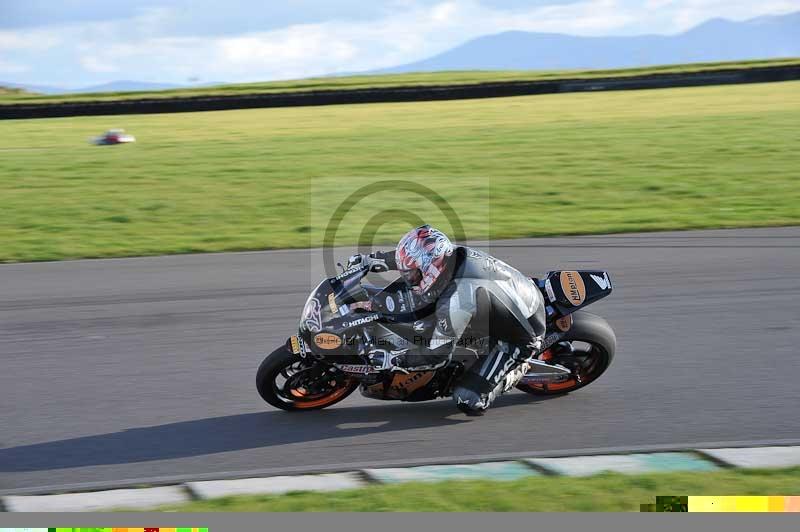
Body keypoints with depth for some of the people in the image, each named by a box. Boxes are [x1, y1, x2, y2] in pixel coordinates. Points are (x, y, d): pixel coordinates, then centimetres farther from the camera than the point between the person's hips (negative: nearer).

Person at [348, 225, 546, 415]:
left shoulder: (455, 304, -35)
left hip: (520, 337, -8)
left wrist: (391, 360, -14)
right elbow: (416, 257, 9)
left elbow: (437, 355, -22)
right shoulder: (453, 253, -14)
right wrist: (370, 258, 11)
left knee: (468, 400, -16)